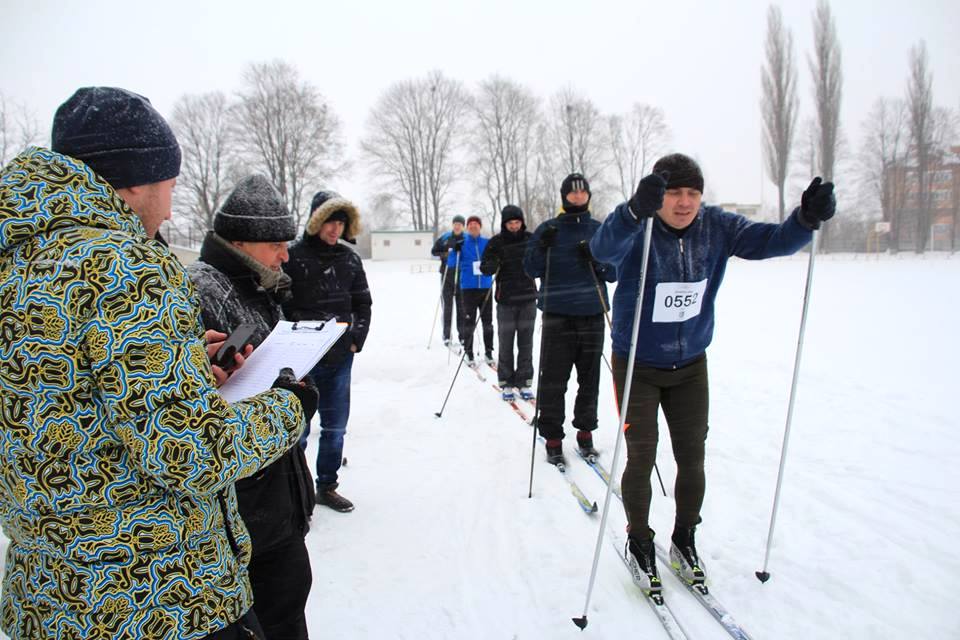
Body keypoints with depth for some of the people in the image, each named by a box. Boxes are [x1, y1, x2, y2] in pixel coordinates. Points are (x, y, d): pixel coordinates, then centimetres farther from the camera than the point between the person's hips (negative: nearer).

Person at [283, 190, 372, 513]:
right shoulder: (293, 256, -9)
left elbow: (363, 303, 13)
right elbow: (278, 307, -9)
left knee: (335, 426, 14)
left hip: (340, 357, 5)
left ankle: (327, 486, 31)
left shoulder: (349, 258, 5)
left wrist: (357, 339, 2)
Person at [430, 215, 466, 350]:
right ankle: (446, 337, 3)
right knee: (447, 306, -1)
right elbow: (434, 251, 8)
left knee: (462, 306, 6)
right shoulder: (444, 238, 2)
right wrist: (444, 255, -10)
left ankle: (462, 336, 13)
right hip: (447, 276, 0)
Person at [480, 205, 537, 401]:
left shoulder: (530, 239, 4)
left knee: (526, 343, 6)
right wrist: (492, 265, -25)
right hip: (506, 300, -1)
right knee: (505, 343, 2)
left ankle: (524, 382, 16)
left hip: (528, 298, 2)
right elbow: (484, 268, -4)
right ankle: (506, 383, 13)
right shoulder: (496, 242, -2)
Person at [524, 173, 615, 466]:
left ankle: (585, 432, 23)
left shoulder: (600, 230, 10)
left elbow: (614, 273, 9)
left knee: (590, 378, 9)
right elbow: (531, 269, 1)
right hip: (557, 315, -2)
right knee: (553, 380, -3)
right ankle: (552, 438, 8)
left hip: (593, 315, 2)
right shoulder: (548, 229, 5)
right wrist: (542, 246, -17)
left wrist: (596, 258, -10)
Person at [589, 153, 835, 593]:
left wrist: (807, 218, -31)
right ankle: (639, 542, 24)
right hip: (637, 365, -4)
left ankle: (684, 540, 33)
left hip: (690, 364, 4)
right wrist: (636, 211, -61)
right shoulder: (637, 229, -21)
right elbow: (603, 248, -42)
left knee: (692, 457, 10)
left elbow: (771, 241, -10)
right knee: (642, 457, 0)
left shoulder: (716, 226, -8)